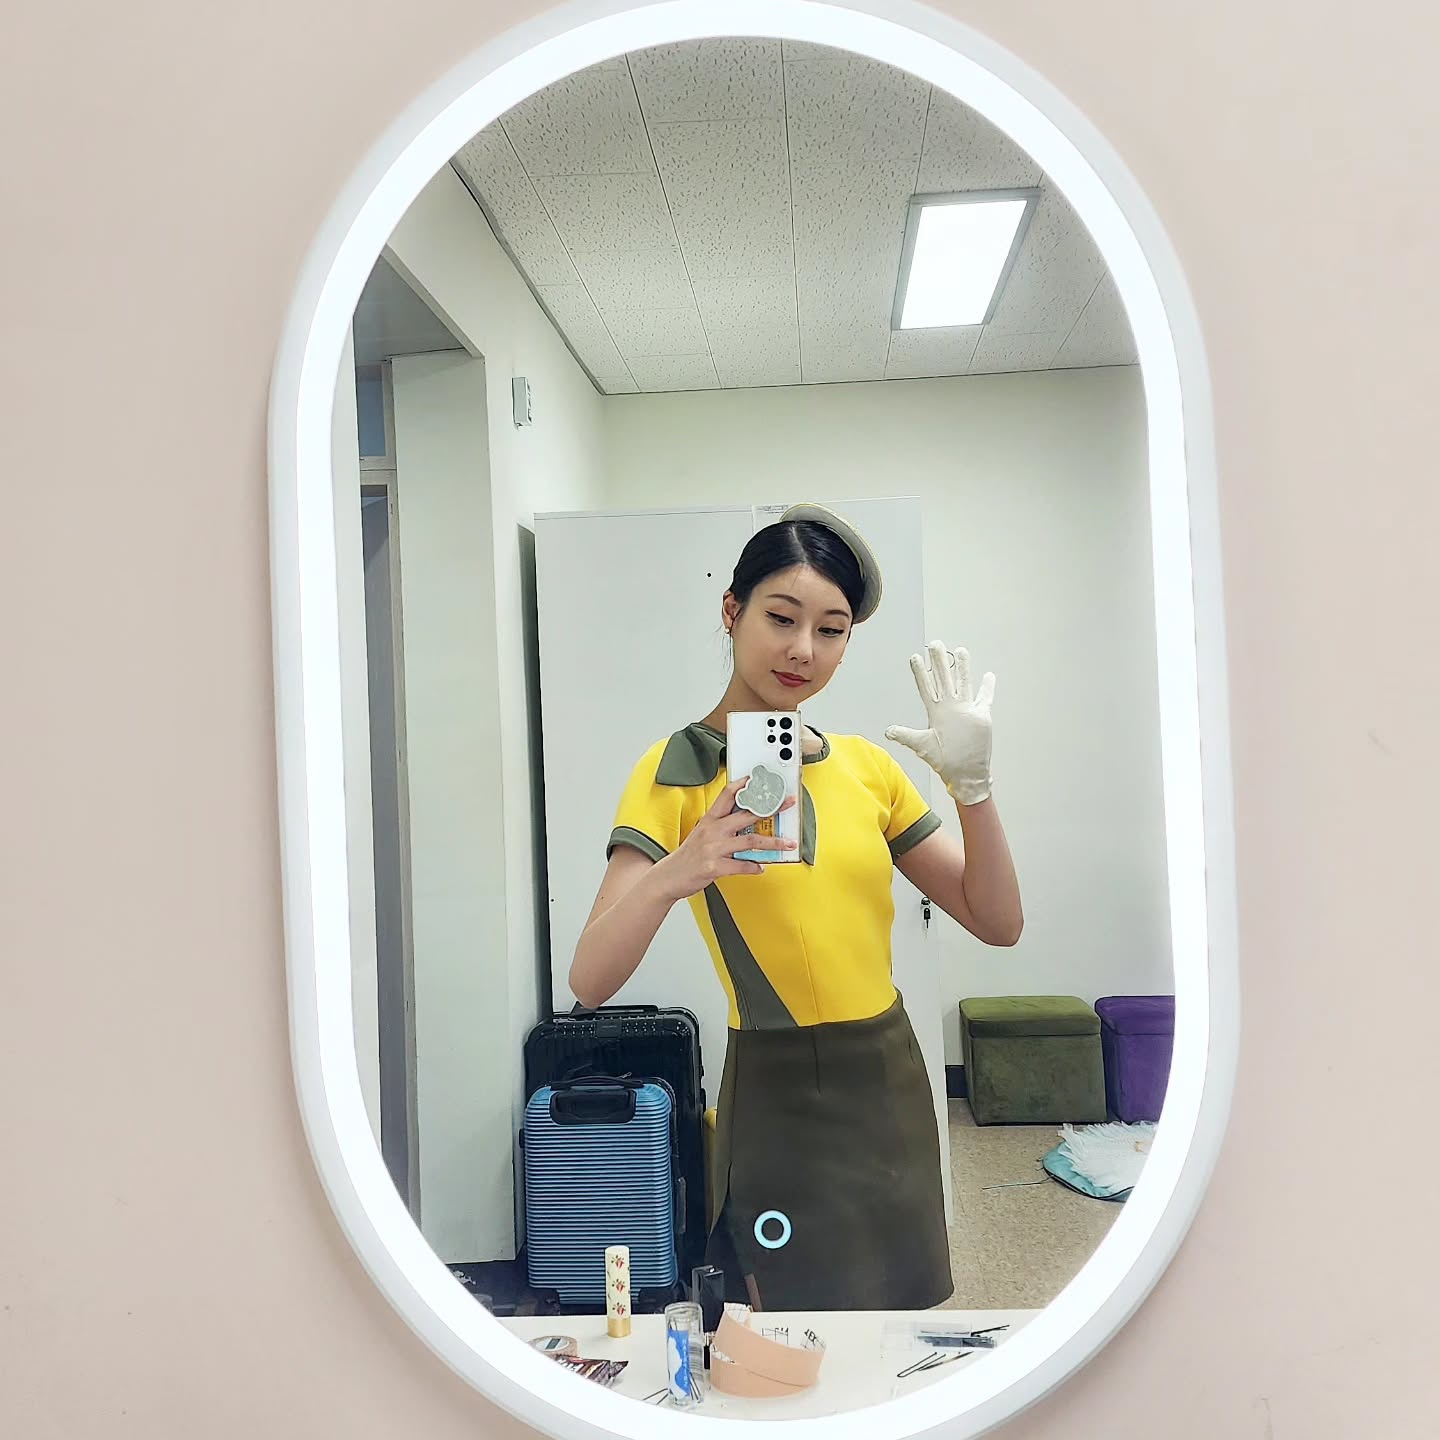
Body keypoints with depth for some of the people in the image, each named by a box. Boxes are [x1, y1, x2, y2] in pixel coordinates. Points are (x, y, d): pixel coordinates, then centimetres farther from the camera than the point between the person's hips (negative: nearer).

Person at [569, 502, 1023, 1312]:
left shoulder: (867, 763, 5)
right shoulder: (681, 767, -10)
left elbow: (999, 923, 2)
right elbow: (590, 981, -20)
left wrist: (973, 784, -12)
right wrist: (673, 876, -39)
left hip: (893, 1082, 6)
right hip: (782, 1097, -5)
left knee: (904, 1297, 17)